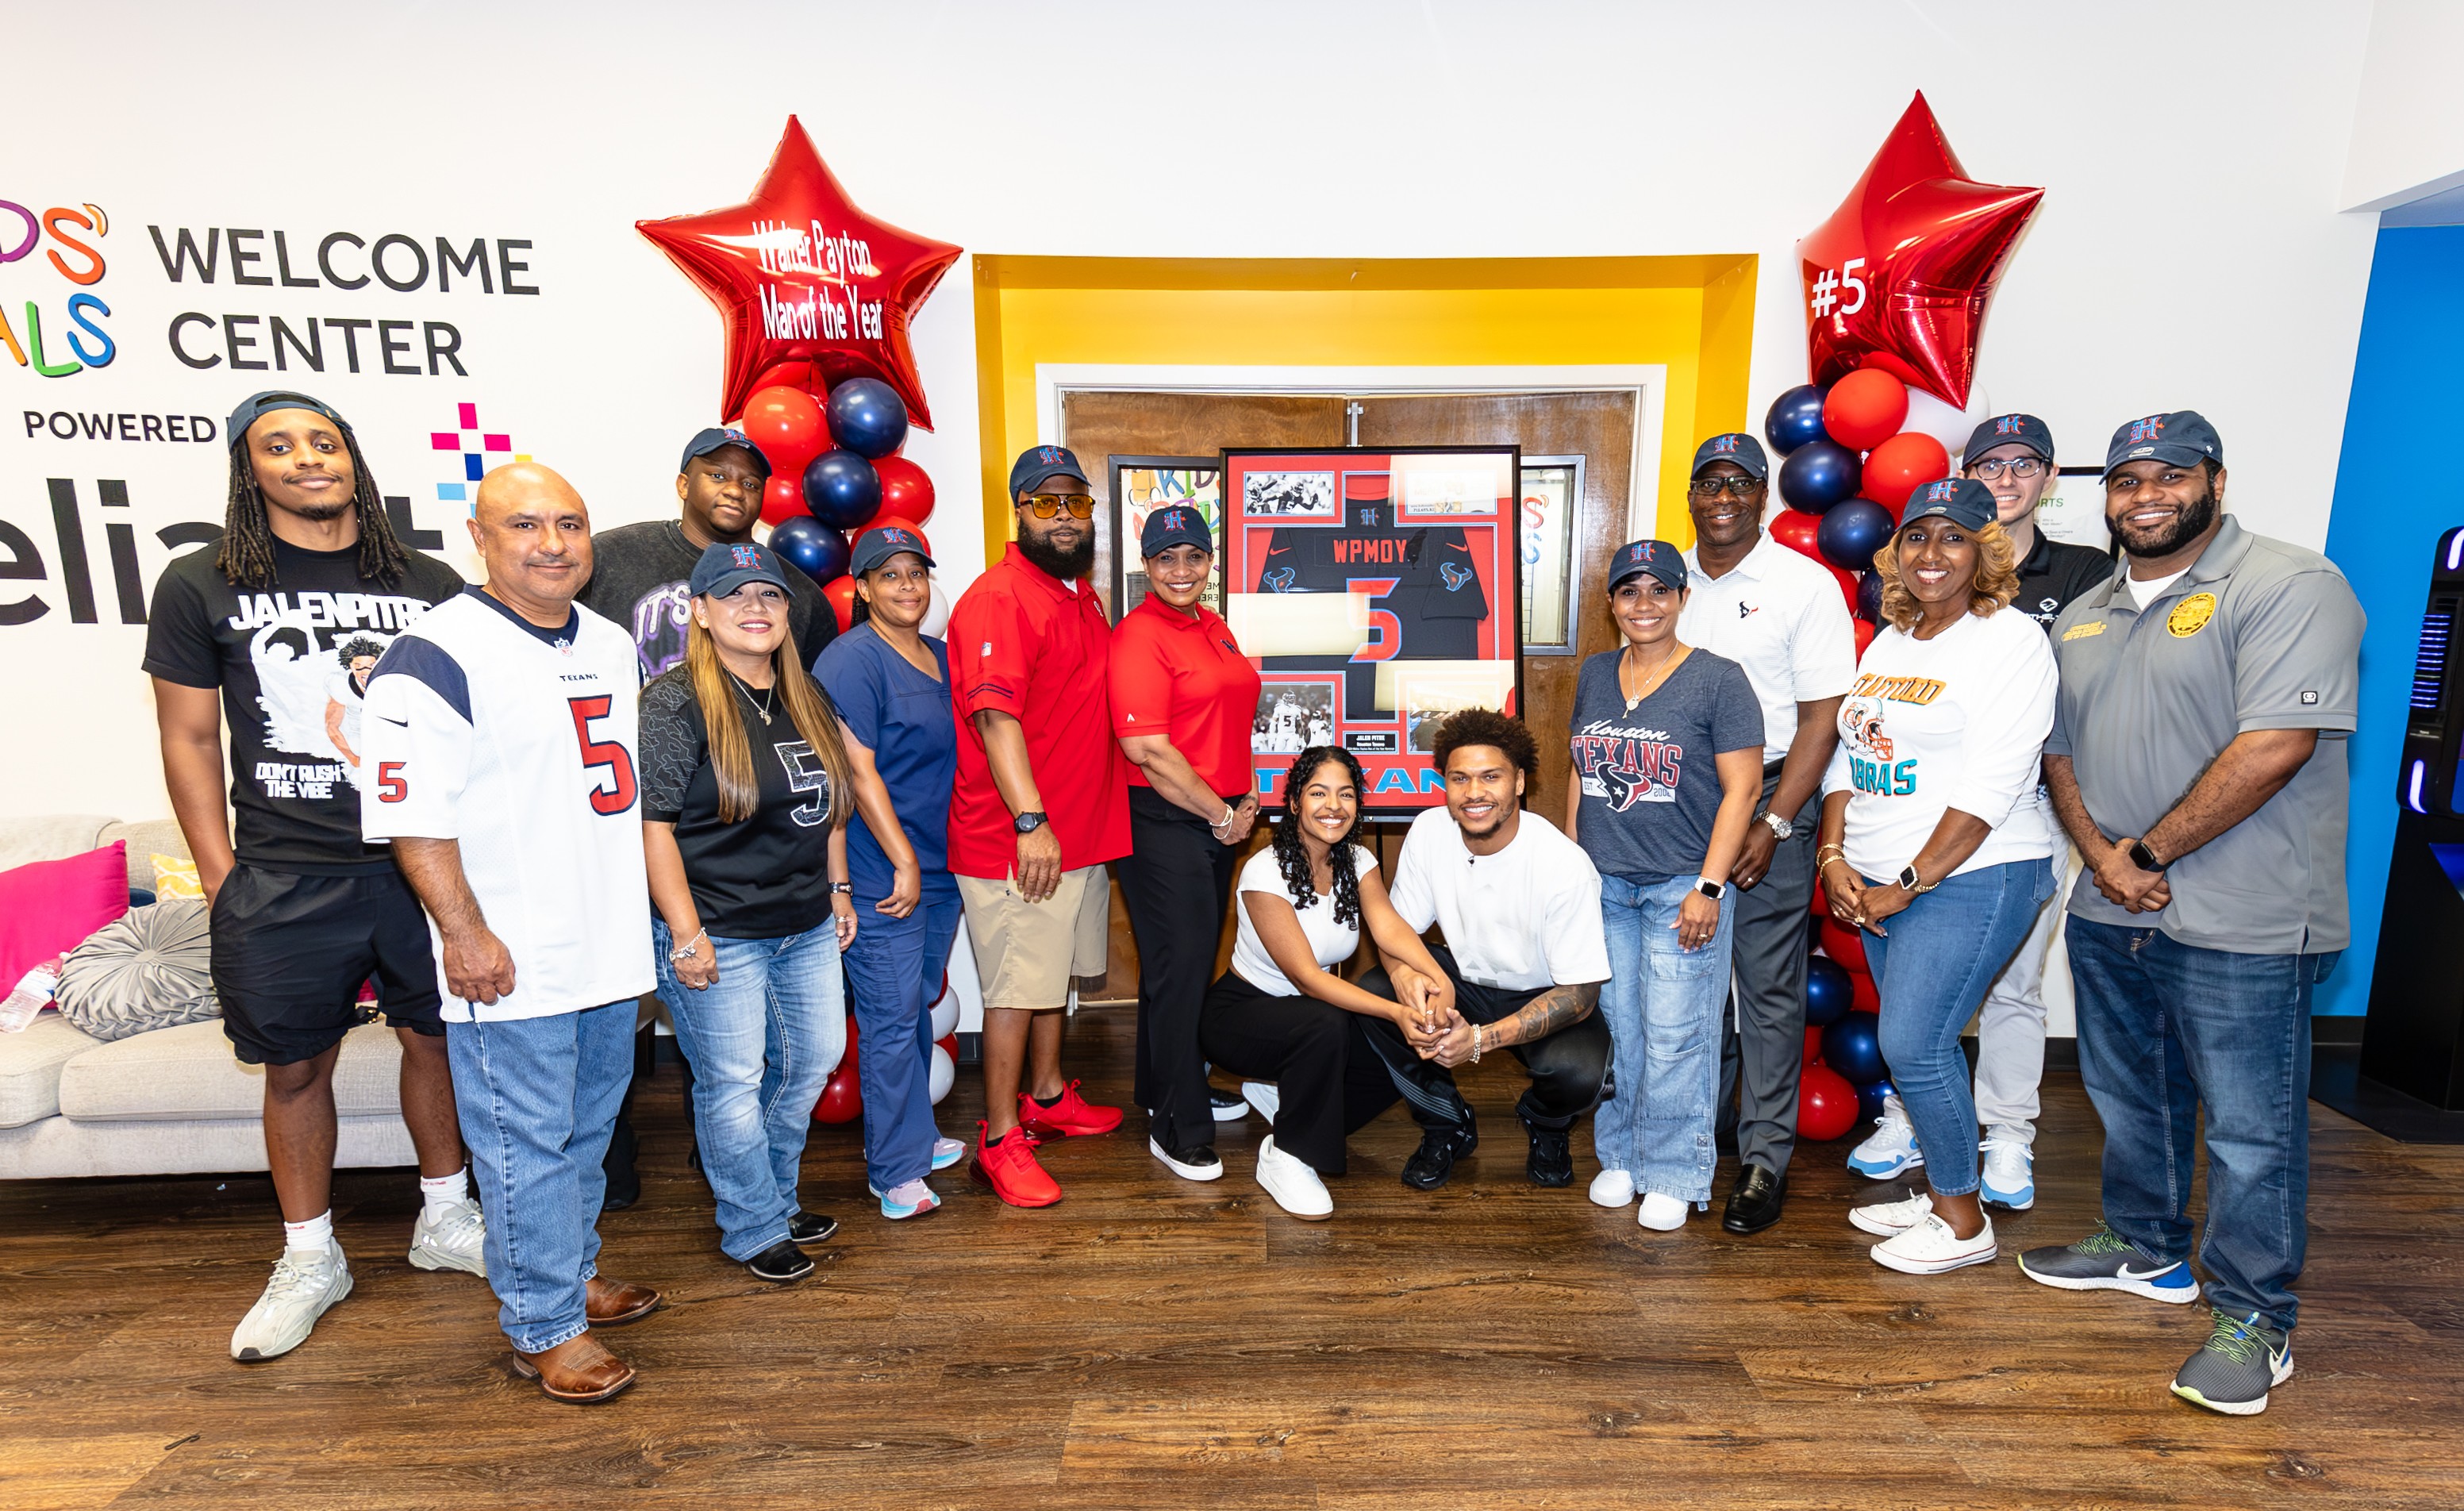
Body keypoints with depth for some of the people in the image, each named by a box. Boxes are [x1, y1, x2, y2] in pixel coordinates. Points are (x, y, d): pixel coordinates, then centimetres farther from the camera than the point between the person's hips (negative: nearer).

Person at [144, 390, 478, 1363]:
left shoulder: (430, 586, 4)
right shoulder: (200, 588, 2)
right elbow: (190, 740, 3)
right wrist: (222, 882, -1)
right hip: (283, 881, 0)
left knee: (435, 1038, 12)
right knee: (296, 1066, 10)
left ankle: (445, 1220, 33)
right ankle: (309, 1259, 30)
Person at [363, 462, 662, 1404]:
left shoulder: (612, 646, 11)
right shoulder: (437, 656, -13)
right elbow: (411, 814, -17)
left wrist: (648, 906, 20)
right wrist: (464, 933, -18)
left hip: (608, 948, 8)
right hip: (509, 963, -7)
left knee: (588, 1127, 20)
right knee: (527, 1144, 3)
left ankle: (574, 1271, 39)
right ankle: (543, 1327, 19)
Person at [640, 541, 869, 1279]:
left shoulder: (807, 699, 9)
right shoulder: (676, 702, -13)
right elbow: (651, 822, -16)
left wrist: (838, 888, 16)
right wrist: (685, 933, -18)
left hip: (807, 927, 7)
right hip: (719, 935, -7)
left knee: (813, 1059, 16)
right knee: (732, 1083, 6)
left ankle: (776, 1196, 38)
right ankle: (756, 1229, 25)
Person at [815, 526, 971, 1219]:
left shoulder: (940, 655, 12)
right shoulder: (851, 661, -12)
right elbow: (858, 769, -17)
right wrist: (903, 862, -18)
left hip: (941, 864, 8)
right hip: (882, 872, -8)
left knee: (918, 1006, 18)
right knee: (891, 1020, 0)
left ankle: (914, 1134, 34)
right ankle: (895, 1170, 13)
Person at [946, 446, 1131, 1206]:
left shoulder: (1081, 594, 14)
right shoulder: (998, 599, -15)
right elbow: (994, 715, -25)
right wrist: (1031, 820, -31)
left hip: (1083, 829, 9)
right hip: (1016, 838, -9)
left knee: (1056, 970, 20)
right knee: (1017, 986, -1)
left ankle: (1048, 1097, 37)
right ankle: (1000, 1139, 13)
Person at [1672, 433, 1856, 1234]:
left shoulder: (1805, 585, -4)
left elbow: (1821, 717, -7)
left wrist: (1772, 824, -14)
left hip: (1769, 801, -4)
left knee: (1769, 987, 2)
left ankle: (1765, 1158, 12)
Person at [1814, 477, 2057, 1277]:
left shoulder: (2011, 640, -9)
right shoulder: (1888, 641, 13)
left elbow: (1991, 787, -17)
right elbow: (1848, 755, 13)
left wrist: (1908, 883, -16)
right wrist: (1834, 858, 0)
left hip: (1969, 879, -7)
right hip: (1878, 883, 7)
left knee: (1914, 1043, -6)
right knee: (1915, 1041, 13)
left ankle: (1963, 1219, 14)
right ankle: (1939, 1192, 30)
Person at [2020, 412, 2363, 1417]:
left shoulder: (2289, 586, -10)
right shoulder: (2083, 617, 13)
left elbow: (2273, 748, -20)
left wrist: (2151, 852, -15)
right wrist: (2100, 854, -5)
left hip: (2241, 926, -7)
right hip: (2107, 917, 7)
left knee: (2250, 1128, 5)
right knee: (2130, 1100, 20)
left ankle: (2252, 1319, 20)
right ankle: (2144, 1248, 39)